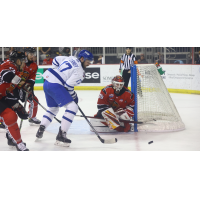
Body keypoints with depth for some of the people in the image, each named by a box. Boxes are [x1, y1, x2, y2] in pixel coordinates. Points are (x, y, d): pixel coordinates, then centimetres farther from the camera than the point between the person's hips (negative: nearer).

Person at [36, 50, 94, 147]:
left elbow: (56, 60, 26)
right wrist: (74, 97, 2)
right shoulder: (80, 71, -9)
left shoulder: (71, 58, 15)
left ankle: (40, 130, 26)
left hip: (47, 82, 10)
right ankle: (61, 136, -16)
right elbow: (68, 85, -14)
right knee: (72, 107, -12)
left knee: (53, 108, 29)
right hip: (55, 85, -10)